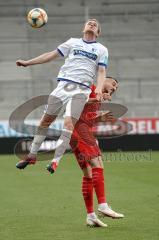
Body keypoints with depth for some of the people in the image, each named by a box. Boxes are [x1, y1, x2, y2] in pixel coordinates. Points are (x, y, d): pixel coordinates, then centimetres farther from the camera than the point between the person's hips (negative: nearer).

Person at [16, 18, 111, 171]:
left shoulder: (102, 49, 14)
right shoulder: (73, 42, 18)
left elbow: (101, 71, 5)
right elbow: (52, 55, 18)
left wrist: (99, 89, -15)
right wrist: (28, 62, 14)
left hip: (81, 89, -2)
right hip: (64, 84, 2)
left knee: (69, 124, -17)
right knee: (46, 119, 3)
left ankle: (55, 161, -15)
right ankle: (32, 155, 15)